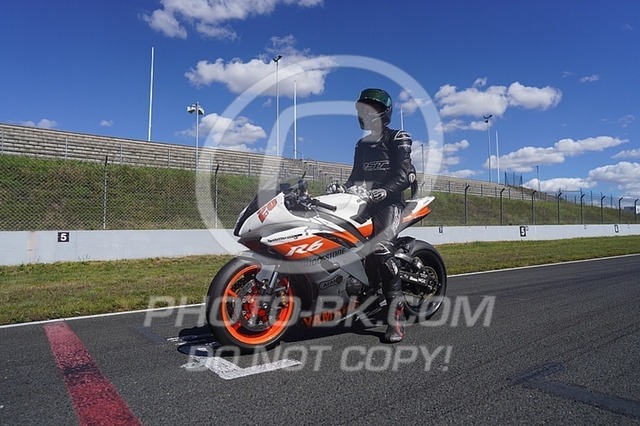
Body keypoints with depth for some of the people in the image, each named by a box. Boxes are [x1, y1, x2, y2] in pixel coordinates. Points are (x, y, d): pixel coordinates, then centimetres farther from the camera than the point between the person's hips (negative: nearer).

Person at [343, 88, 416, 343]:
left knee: (379, 248, -30)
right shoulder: (361, 145, 24)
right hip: (365, 201, 8)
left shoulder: (398, 140, 2)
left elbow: (404, 176, -10)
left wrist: (383, 191, -27)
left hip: (389, 202, -8)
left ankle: (396, 315, -27)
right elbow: (355, 177, 23)